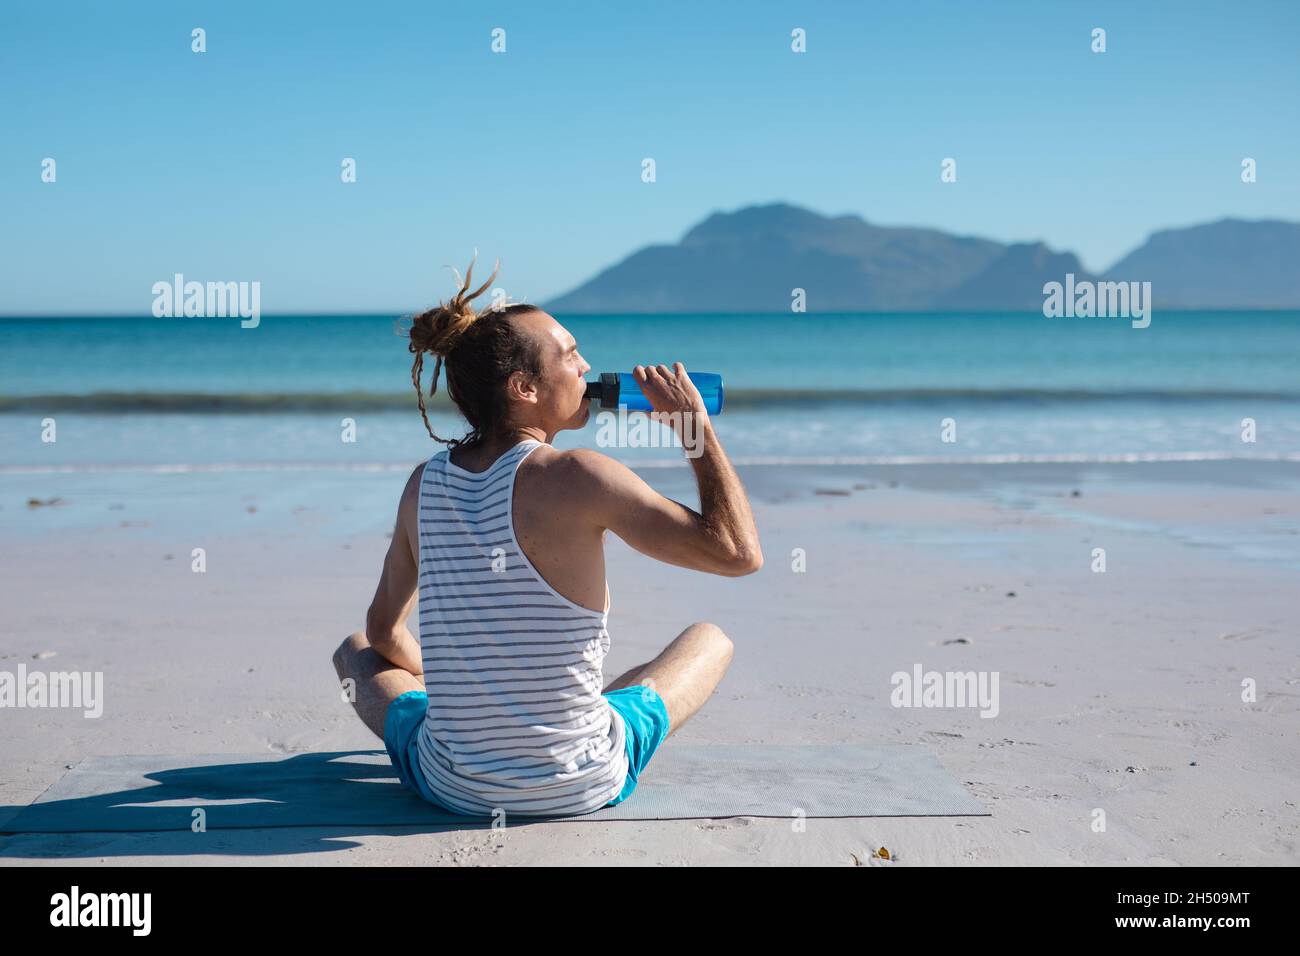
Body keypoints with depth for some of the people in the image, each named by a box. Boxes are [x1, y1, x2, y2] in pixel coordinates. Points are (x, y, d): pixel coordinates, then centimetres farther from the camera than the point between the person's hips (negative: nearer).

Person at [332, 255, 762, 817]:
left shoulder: (424, 484, -2)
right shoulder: (579, 477, -18)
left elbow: (384, 629, 12)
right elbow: (739, 552, -16)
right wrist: (696, 427, -6)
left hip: (452, 789, 4)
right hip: (584, 787, -3)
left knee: (356, 651, 32)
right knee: (710, 639, 23)